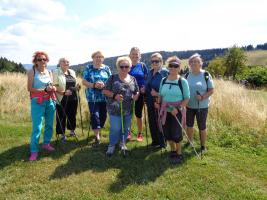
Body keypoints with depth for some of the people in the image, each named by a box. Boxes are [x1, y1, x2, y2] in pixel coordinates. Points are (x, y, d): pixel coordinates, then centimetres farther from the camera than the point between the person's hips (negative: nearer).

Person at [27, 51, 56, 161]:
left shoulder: (49, 72, 10)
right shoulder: (32, 72, -5)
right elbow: (30, 88, -10)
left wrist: (53, 88, -4)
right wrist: (44, 90, -19)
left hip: (50, 101, 5)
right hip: (37, 102, -5)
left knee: (49, 124, 12)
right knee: (37, 127, -8)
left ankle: (46, 143, 29)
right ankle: (34, 151, 1)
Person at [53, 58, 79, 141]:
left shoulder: (72, 72, 14)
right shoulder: (56, 72, -5)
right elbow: (54, 86, -14)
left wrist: (77, 86, 1)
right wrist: (63, 92, -26)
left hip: (73, 98, 5)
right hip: (62, 98, -5)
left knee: (72, 115, 13)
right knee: (62, 116, 3)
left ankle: (72, 130, 30)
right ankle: (62, 134, 16)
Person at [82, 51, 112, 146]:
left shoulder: (106, 68, 7)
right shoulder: (88, 68, 2)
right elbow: (84, 81, -2)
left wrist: (104, 85, -17)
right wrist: (94, 85, -19)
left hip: (104, 96, 2)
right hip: (93, 97, -2)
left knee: (103, 115, 10)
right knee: (94, 115, -6)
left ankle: (98, 131, 35)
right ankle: (97, 137, 3)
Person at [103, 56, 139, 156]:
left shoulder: (133, 79, 8)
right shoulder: (113, 78, -4)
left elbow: (137, 91, 16)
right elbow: (105, 91, -4)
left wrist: (136, 95, -7)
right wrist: (114, 95, -20)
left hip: (128, 109, 4)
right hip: (115, 109, -4)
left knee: (126, 128, 15)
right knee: (115, 128, -1)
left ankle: (122, 143, 37)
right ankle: (112, 145, 21)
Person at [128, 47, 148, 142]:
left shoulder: (142, 65, 2)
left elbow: (146, 79, 3)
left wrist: (144, 88, -13)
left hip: (139, 93, -1)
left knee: (138, 114, 8)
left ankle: (139, 134, 23)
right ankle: (128, 132, 27)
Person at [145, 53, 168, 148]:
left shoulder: (165, 72, -11)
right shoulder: (150, 72, 11)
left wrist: (158, 94, -25)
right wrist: (144, 89, 2)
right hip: (150, 101, 7)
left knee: (159, 122, 3)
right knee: (152, 122, 14)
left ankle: (162, 142, 21)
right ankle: (155, 141, 31)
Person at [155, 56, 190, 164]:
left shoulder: (182, 81, -9)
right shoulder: (163, 80, 5)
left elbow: (187, 98, -8)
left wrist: (178, 108, -19)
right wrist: (158, 103, -2)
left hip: (177, 111, -4)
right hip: (165, 111, 5)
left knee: (176, 133, 3)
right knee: (167, 133, 13)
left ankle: (179, 154, 25)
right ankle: (173, 150, 37)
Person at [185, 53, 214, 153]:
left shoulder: (206, 75, -9)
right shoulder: (187, 75, 3)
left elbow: (211, 90, -7)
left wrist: (203, 97, -23)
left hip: (202, 106, -4)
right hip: (189, 105, 4)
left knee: (202, 127, 7)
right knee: (189, 125, 16)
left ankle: (203, 146, 25)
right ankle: (190, 142, 37)